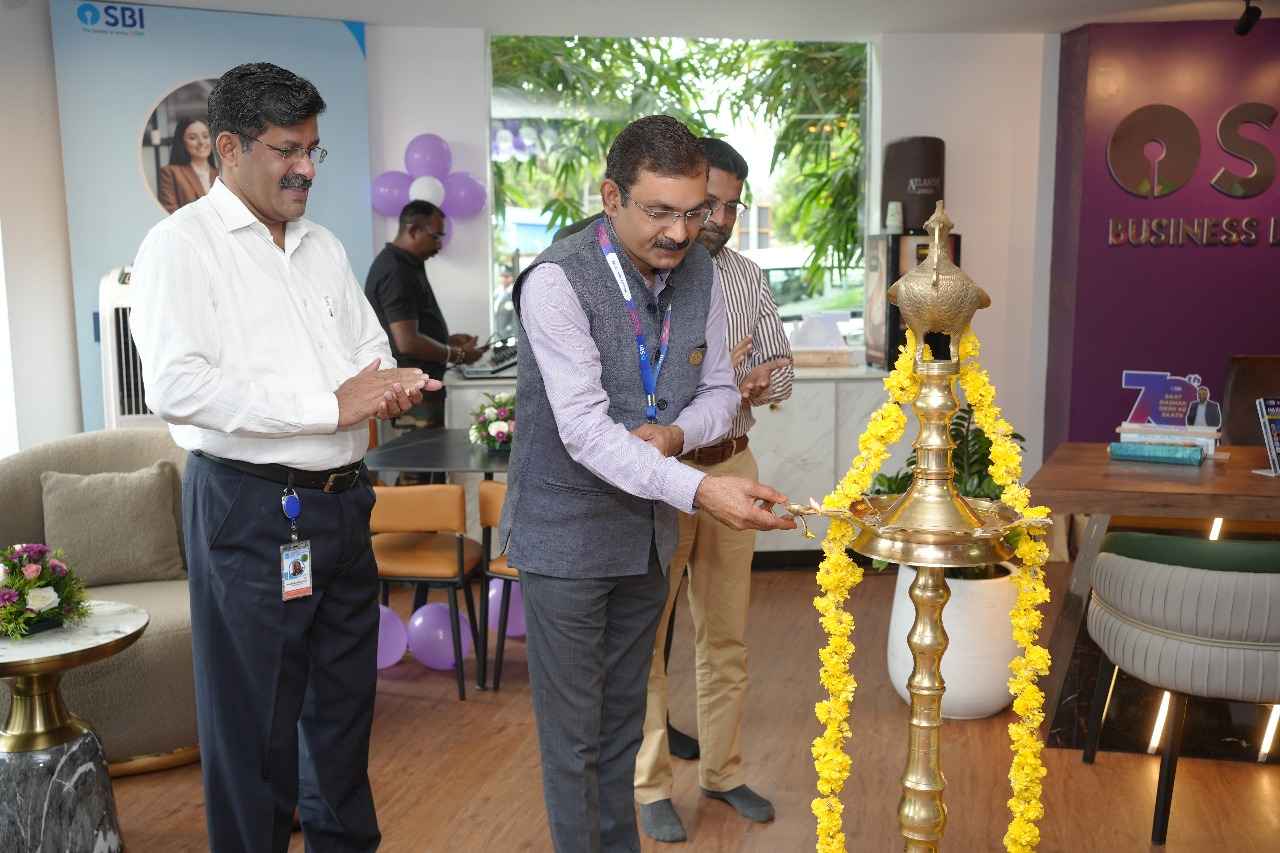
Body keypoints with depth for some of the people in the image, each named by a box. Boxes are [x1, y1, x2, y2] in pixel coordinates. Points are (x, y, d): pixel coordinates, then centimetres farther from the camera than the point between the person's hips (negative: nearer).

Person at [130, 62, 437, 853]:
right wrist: (331, 404, -20)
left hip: (342, 502, 7)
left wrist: (390, 386, -7)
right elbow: (177, 387, -20)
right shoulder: (182, 244, -8)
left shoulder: (323, 246, 13)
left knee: (345, 700, 19)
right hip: (250, 511, -7)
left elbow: (373, 356, 18)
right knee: (255, 722, 5)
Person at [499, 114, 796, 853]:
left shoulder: (701, 272, -3)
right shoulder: (557, 281, -21)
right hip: (568, 534, -5)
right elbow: (584, 429, -28)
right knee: (572, 732, 7)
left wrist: (676, 433, -16)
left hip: (649, 527, 6)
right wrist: (698, 490, -39)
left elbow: (721, 389, 7)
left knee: (623, 718, 20)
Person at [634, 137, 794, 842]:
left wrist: (763, 380, -11)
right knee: (644, 636, 7)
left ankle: (722, 770, 33)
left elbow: (781, 364, 12)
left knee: (727, 634, 15)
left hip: (731, 468, 5)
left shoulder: (747, 278, 7)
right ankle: (651, 785, 24)